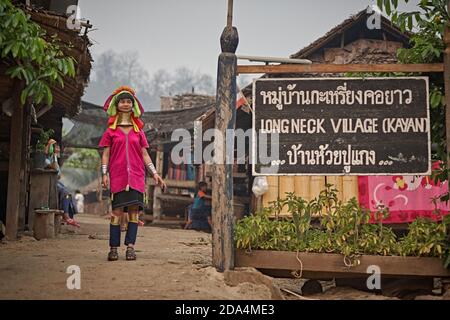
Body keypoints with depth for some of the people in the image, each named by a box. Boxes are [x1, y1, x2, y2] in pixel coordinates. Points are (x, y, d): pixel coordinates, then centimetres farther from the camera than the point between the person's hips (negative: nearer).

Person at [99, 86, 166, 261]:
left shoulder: (138, 131, 14)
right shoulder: (111, 130, 10)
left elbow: (144, 154, 14)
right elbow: (105, 153, 7)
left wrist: (154, 173, 6)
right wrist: (104, 173, -4)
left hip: (136, 175, 2)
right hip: (117, 175, -2)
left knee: (134, 210, -5)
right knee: (117, 211, -6)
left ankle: (130, 247, -3)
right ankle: (113, 248, -2)